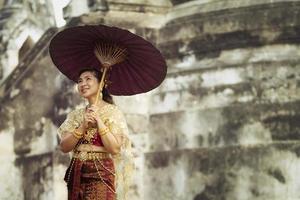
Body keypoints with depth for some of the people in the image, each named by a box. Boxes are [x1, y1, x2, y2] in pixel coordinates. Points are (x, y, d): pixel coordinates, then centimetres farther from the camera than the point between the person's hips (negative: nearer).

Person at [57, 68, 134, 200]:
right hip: (76, 174, 4)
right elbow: (64, 147, 1)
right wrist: (83, 126, -10)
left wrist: (98, 120, -12)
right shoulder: (75, 115, 13)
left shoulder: (112, 111, 0)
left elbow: (115, 149, -11)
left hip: (101, 174, -4)